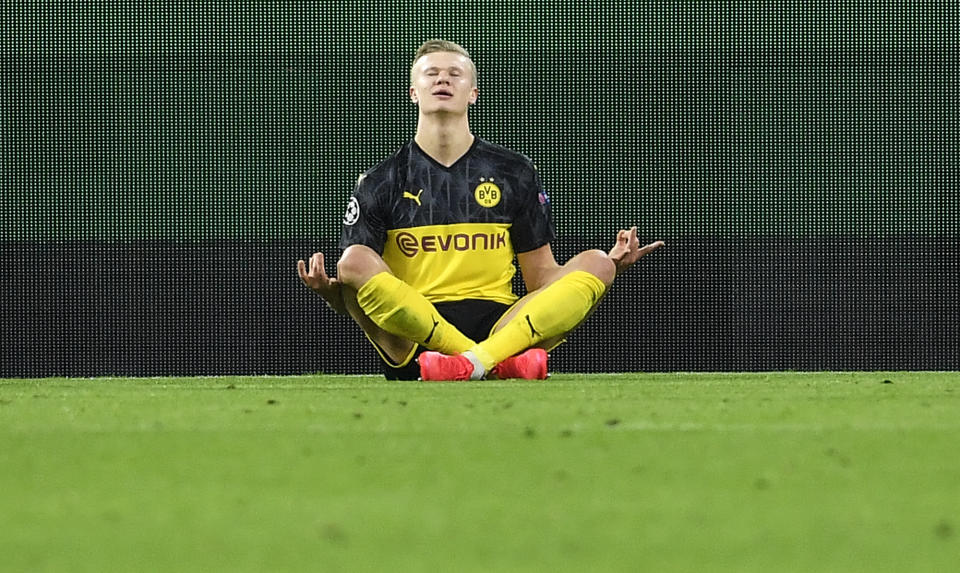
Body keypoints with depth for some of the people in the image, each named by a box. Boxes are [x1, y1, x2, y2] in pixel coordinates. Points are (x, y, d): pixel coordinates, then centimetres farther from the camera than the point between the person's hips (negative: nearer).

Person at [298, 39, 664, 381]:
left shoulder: (514, 174, 17)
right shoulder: (379, 184, 11)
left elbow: (542, 281, 15)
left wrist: (609, 266, -3)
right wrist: (329, 290, -19)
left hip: (501, 328, 2)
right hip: (410, 335, -2)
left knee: (595, 264, -19)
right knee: (355, 261, -29)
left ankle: (472, 362, -42)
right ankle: (500, 364, -40)